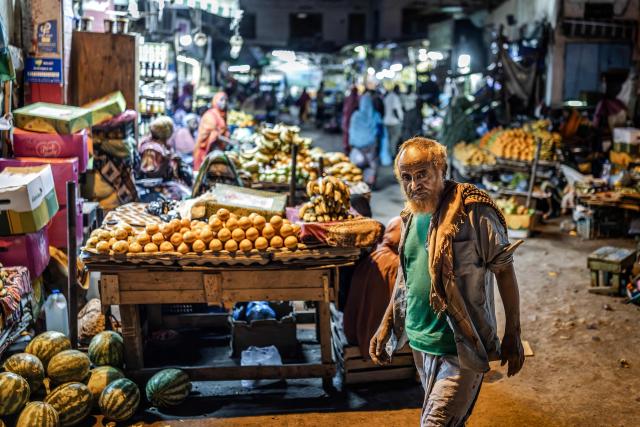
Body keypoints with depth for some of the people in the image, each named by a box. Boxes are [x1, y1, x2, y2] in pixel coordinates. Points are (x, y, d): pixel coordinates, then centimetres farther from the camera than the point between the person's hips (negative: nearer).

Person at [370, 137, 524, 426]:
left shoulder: (473, 211, -16)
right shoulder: (411, 216, 5)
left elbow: (504, 271, -10)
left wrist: (513, 334, -9)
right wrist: (385, 326, 12)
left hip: (460, 348, -7)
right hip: (420, 342, 7)